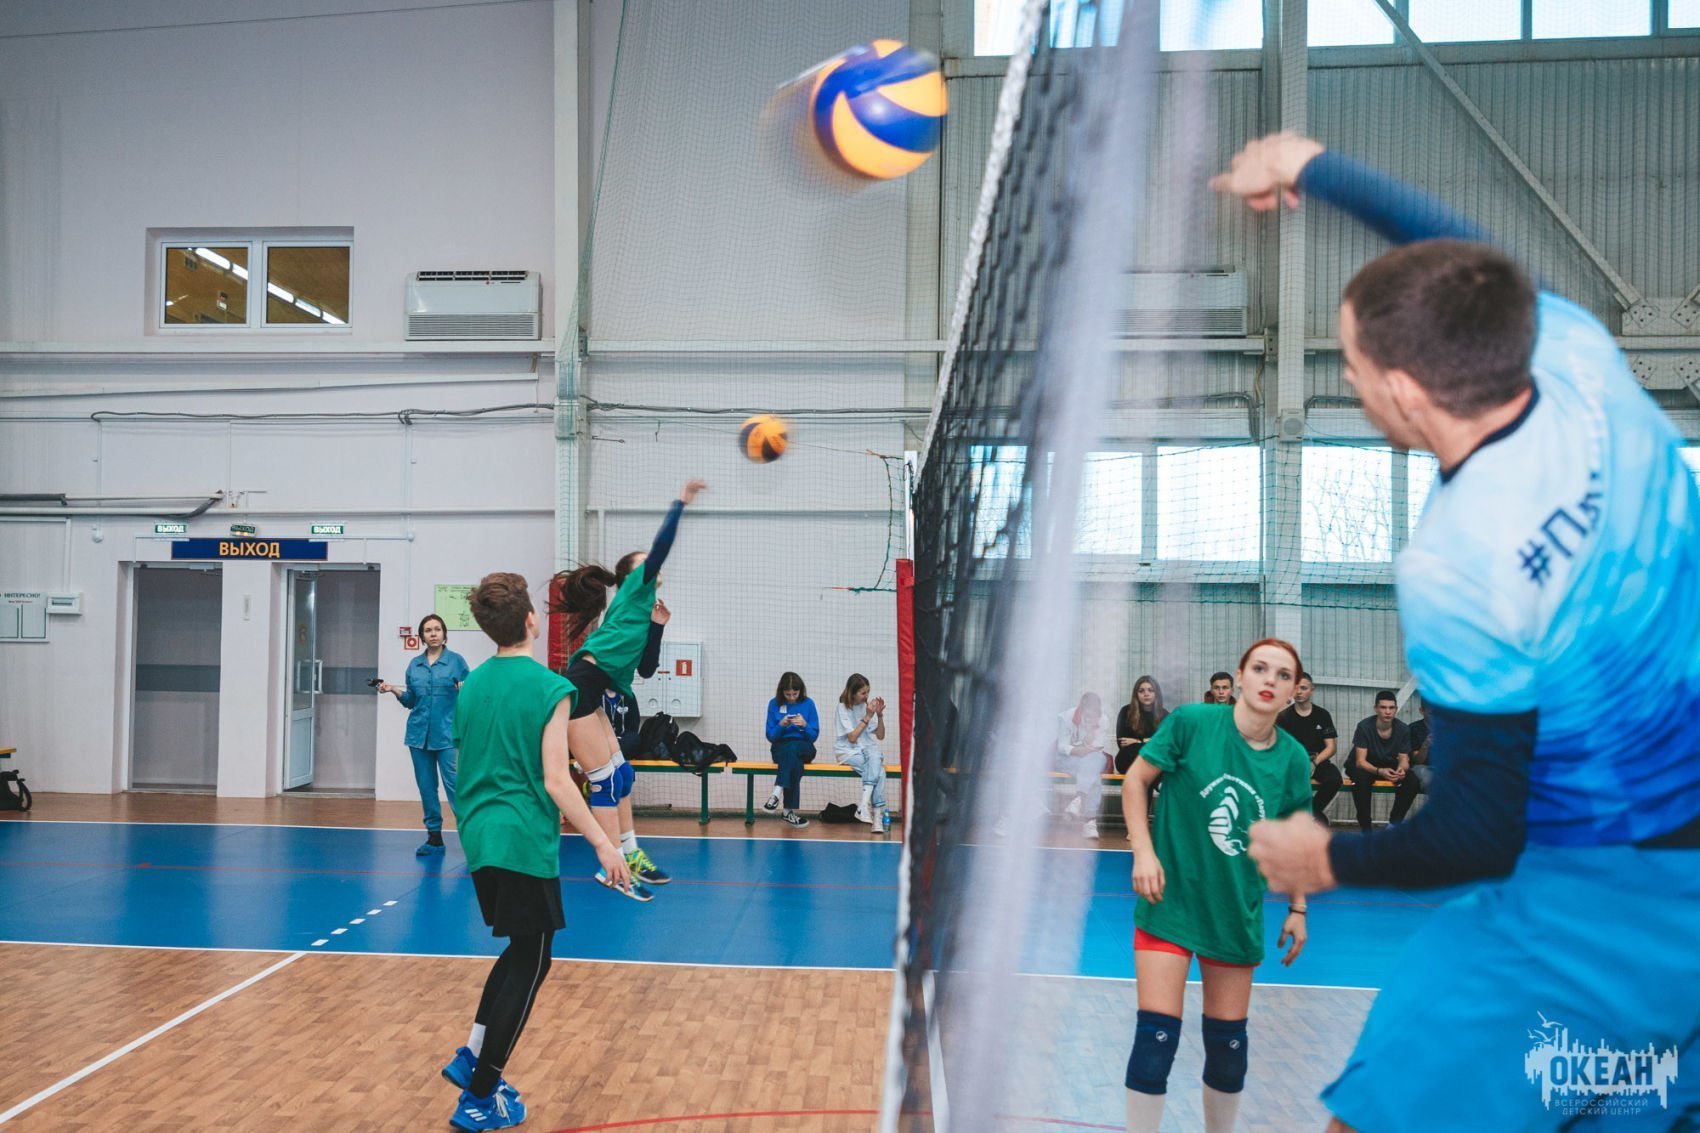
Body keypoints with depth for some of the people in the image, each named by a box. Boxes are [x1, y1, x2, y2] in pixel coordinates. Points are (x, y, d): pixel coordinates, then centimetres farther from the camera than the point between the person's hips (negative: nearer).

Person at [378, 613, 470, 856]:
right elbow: (410, 700, 16)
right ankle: (434, 837, 15)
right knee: (426, 786, 7)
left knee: (454, 783, -11)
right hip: (419, 733, 4)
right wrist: (394, 690, 0)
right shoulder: (414, 664, 11)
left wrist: (464, 690, -22)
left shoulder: (456, 661, -1)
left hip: (447, 734, -4)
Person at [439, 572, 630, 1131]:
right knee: (529, 963, 4)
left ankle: (473, 1056, 19)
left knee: (522, 949, 23)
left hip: (479, 837, 7)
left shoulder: (471, 686, 7)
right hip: (525, 841, -7)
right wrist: (602, 843, -13)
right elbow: (556, 780, -17)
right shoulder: (549, 688, -14)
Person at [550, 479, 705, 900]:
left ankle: (630, 856, 20)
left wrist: (658, 624, 14)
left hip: (590, 694, 9)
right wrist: (680, 503, -2)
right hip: (580, 685, -9)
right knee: (606, 780, -7)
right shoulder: (634, 587, 4)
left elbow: (645, 666, 25)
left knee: (620, 774, 12)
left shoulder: (639, 609, 25)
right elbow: (660, 546, -9)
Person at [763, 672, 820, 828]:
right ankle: (790, 810, -40)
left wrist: (804, 725, -18)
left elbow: (814, 735, 3)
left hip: (804, 749, 0)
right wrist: (781, 725, -16)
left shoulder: (808, 703, 3)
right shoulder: (774, 704, 4)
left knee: (792, 747, -38)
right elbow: (771, 736, 4)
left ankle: (777, 793, -46)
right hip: (781, 748, 0)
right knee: (794, 762, -37)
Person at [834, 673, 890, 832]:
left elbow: (880, 736, 9)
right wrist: (868, 716, -14)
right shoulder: (843, 708, -5)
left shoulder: (868, 705, 6)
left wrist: (880, 715, -6)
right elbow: (852, 738, -12)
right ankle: (877, 813, -36)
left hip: (869, 749, 3)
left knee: (875, 758, -33)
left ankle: (864, 806, -39)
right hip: (849, 752, -3)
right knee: (878, 771, -30)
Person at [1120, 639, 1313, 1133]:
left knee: (1228, 1040, 11)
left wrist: (1297, 909, 10)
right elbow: (1135, 780, -4)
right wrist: (1144, 851, -14)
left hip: (1237, 914, 3)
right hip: (1169, 901, -3)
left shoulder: (1293, 758, -3)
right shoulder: (1191, 721, -13)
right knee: (1157, 1033, -11)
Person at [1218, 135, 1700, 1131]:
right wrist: (1311, 164, 26)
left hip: (1618, 891, -8)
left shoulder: (1454, 571, -28)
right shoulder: (1582, 356, -9)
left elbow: (1478, 837, -19)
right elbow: (1464, 254, 14)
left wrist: (1328, 861, -1)